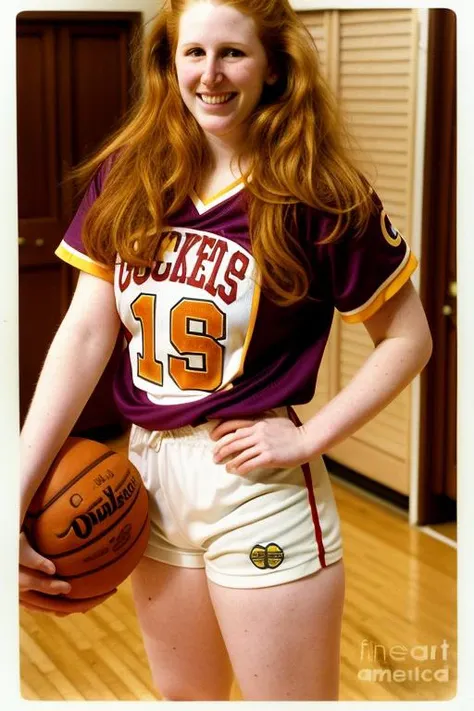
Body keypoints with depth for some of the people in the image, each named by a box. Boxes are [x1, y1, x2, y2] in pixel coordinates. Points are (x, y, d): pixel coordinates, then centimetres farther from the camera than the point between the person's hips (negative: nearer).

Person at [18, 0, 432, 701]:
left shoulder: (320, 196, -11)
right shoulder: (126, 178, 0)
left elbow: (408, 338, -5)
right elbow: (86, 333, -4)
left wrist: (306, 438, -15)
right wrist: (16, 499, -10)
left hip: (255, 485, -4)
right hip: (148, 472, 5)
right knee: (184, 696, 22)